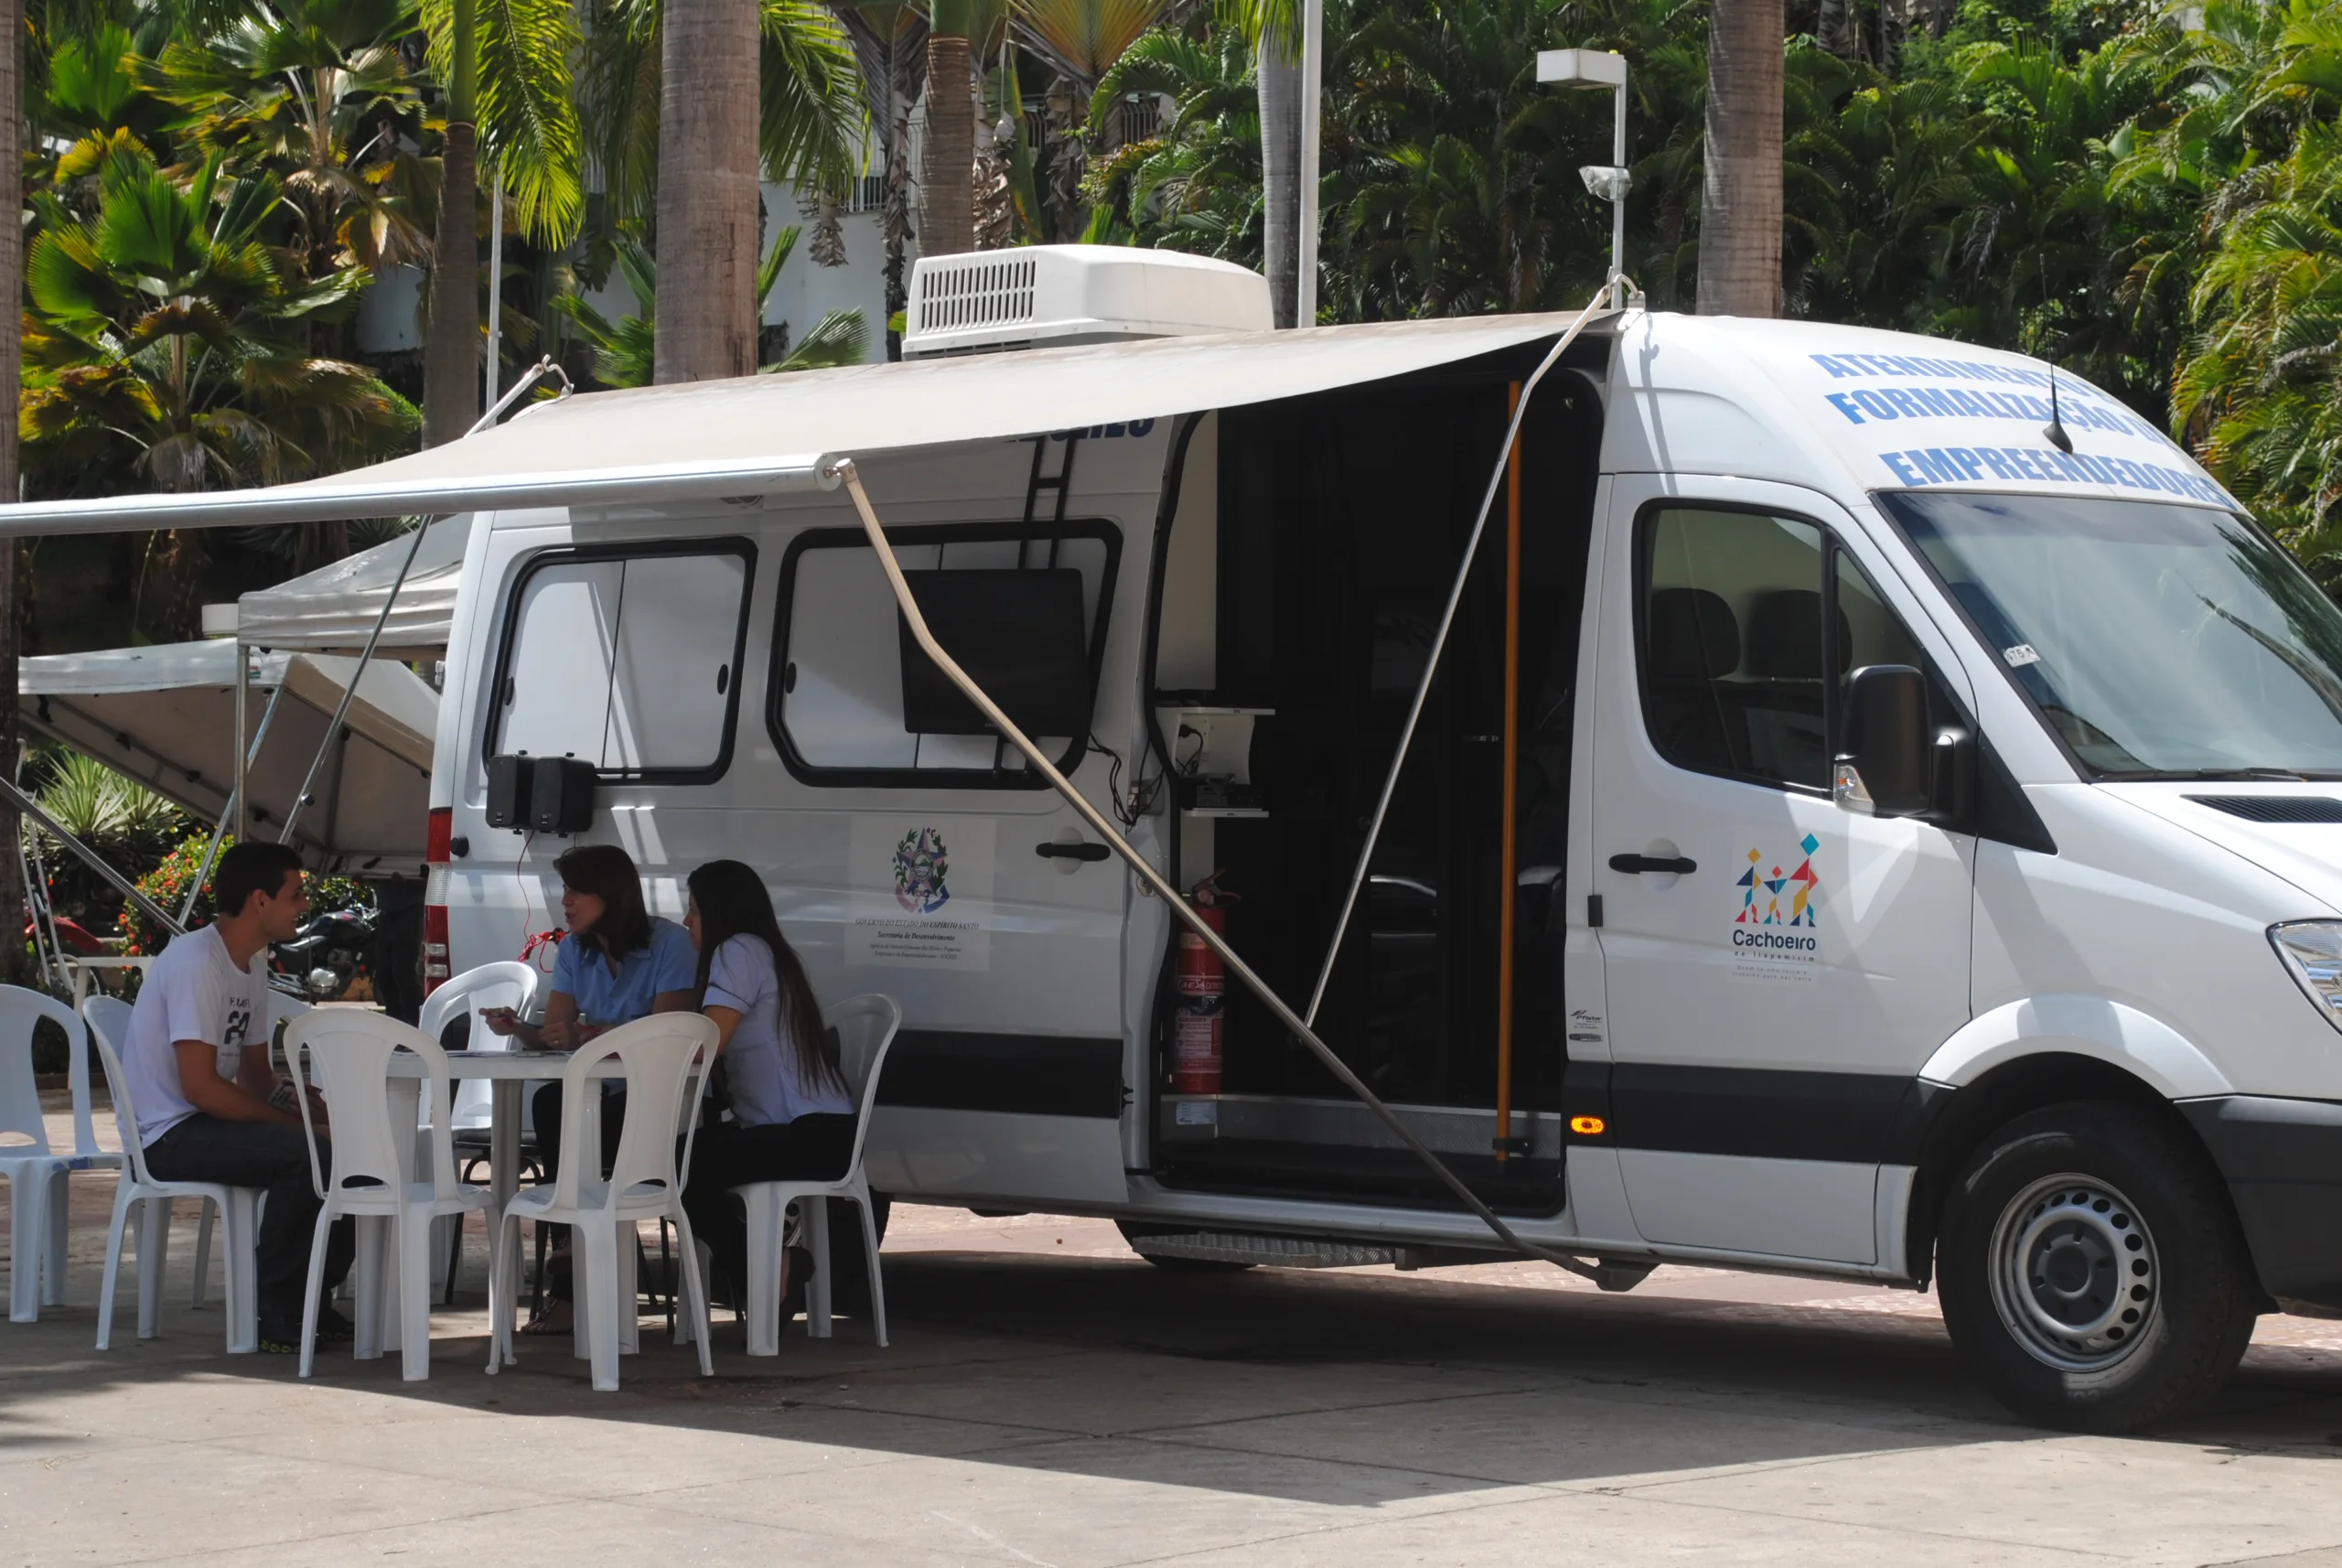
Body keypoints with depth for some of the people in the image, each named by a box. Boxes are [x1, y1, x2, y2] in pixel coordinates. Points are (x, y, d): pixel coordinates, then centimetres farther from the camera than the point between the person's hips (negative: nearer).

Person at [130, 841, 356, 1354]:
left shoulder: (253, 963, 13)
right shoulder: (196, 962, -18)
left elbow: (255, 1076, 16)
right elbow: (200, 1086, -24)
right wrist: (291, 1119, -19)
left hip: (212, 1122, 10)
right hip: (171, 1135, -10)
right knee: (303, 1154, -30)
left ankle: (311, 1299, 7)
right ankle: (278, 1315, -19)